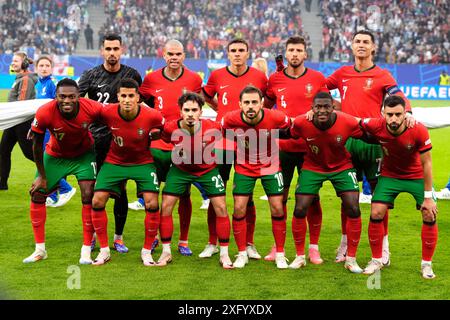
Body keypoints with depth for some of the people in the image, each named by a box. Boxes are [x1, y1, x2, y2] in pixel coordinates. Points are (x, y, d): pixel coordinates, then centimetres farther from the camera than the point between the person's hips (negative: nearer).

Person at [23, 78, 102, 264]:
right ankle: (40, 250, 14)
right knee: (37, 195, -1)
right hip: (55, 155, 1)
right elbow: (37, 145, -15)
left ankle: (86, 250, 1)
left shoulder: (92, 108, -32)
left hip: (84, 155, -1)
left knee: (88, 196, -13)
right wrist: (42, 176, -8)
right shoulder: (44, 113, -32)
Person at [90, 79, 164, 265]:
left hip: (143, 162, -1)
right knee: (97, 201, -9)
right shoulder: (107, 113, -22)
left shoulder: (152, 116, -23)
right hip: (114, 161, 1)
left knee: (152, 204, -15)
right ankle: (104, 250, 7)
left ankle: (147, 251, 5)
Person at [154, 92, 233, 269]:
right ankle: (166, 252, 10)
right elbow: (163, 137, 0)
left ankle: (224, 254, 7)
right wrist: (178, 152, 1)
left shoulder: (213, 128, -28)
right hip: (180, 169, 1)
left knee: (221, 208, -7)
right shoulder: (171, 128, -26)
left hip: (208, 170, -1)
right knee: (166, 206, -6)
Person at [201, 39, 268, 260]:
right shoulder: (217, 76, 3)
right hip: (221, 141, 1)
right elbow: (207, 97, 21)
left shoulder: (259, 77, 1)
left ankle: (249, 245, 14)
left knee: (246, 196, 4)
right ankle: (212, 243, 14)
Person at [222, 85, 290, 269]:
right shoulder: (231, 120, -23)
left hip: (270, 166, 0)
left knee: (277, 209, -3)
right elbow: (221, 135, 2)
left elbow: (290, 128, -2)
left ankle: (280, 254, 13)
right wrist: (235, 148, 3)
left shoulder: (276, 118, -26)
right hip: (244, 167, 1)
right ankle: (242, 254, 11)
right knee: (239, 209, -5)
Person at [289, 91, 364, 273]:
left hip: (342, 167, 0)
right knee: (300, 210, -7)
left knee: (353, 210, -11)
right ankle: (300, 257, 14)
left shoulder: (349, 123, -27)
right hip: (312, 167, 0)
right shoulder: (301, 123, -25)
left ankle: (351, 259, 6)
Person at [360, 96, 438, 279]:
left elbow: (426, 163, -20)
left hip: (417, 176, -1)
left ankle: (426, 264, 8)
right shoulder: (376, 126, -26)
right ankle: (376, 261, 10)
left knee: (429, 216, -10)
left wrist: (428, 197, -18)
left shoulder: (419, 130, -29)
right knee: (376, 214, -9)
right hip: (390, 176, 1)